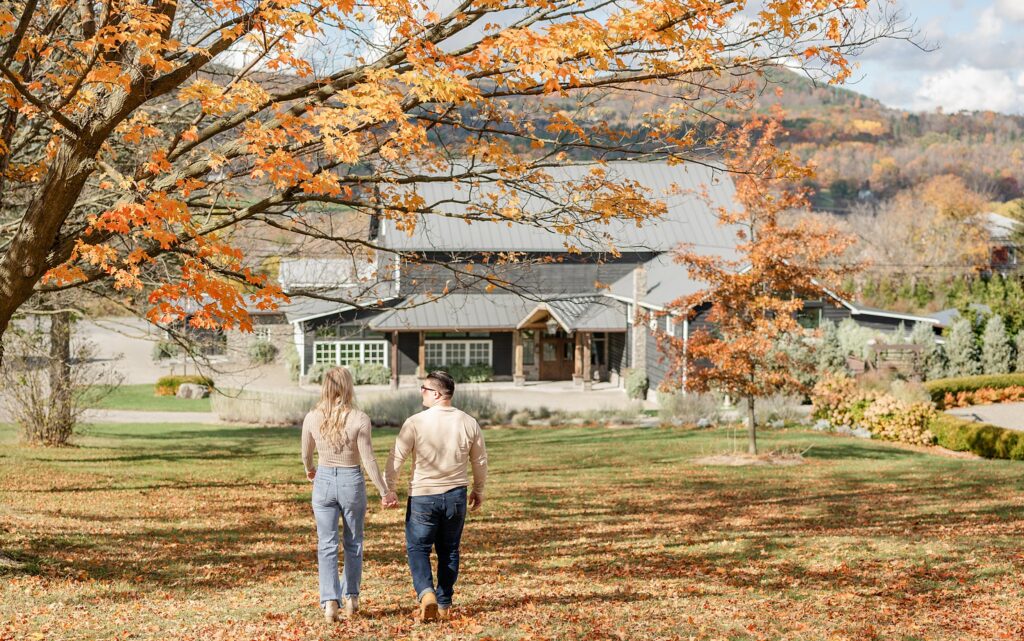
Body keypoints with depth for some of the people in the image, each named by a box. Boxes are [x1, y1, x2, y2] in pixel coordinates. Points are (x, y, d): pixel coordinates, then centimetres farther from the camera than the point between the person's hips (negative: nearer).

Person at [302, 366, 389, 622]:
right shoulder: (359, 419, -15)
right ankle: (351, 597, 26)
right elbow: (368, 460, -13)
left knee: (327, 545, 4)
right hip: (351, 481, -1)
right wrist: (384, 490, -3)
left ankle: (330, 601, -8)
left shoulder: (312, 418, -6)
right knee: (353, 543, 17)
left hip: (323, 481, 1)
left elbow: (306, 454, 9)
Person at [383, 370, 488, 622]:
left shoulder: (416, 422, -11)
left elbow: (397, 457, -10)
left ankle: (426, 593, -16)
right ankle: (444, 604, 17)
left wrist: (389, 489, -1)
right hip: (456, 495, 3)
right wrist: (478, 490, 23)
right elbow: (480, 461, 9)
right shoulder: (469, 423, 0)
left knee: (418, 548, 6)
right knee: (449, 550, 14)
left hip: (423, 496, -3)